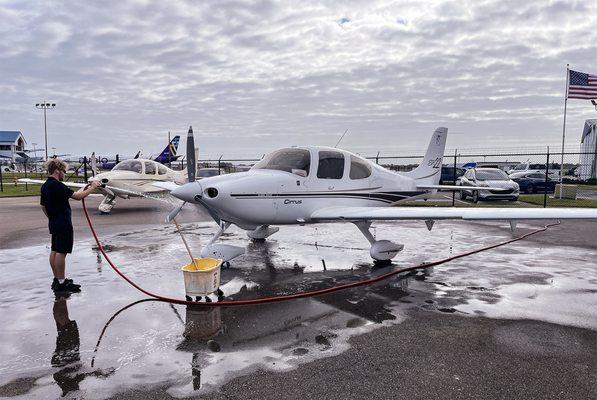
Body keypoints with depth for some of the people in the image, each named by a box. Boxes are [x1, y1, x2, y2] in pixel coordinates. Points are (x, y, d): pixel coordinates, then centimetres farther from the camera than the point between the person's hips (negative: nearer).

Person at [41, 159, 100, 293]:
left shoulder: (45, 186, 12)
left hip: (54, 223, 10)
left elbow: (43, 206, 19)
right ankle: (61, 283, -1)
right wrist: (92, 187, -12)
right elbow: (77, 196, -23)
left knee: (54, 251, 13)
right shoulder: (57, 185, -19)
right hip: (63, 224, -10)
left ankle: (57, 279, 22)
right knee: (61, 252, -6)